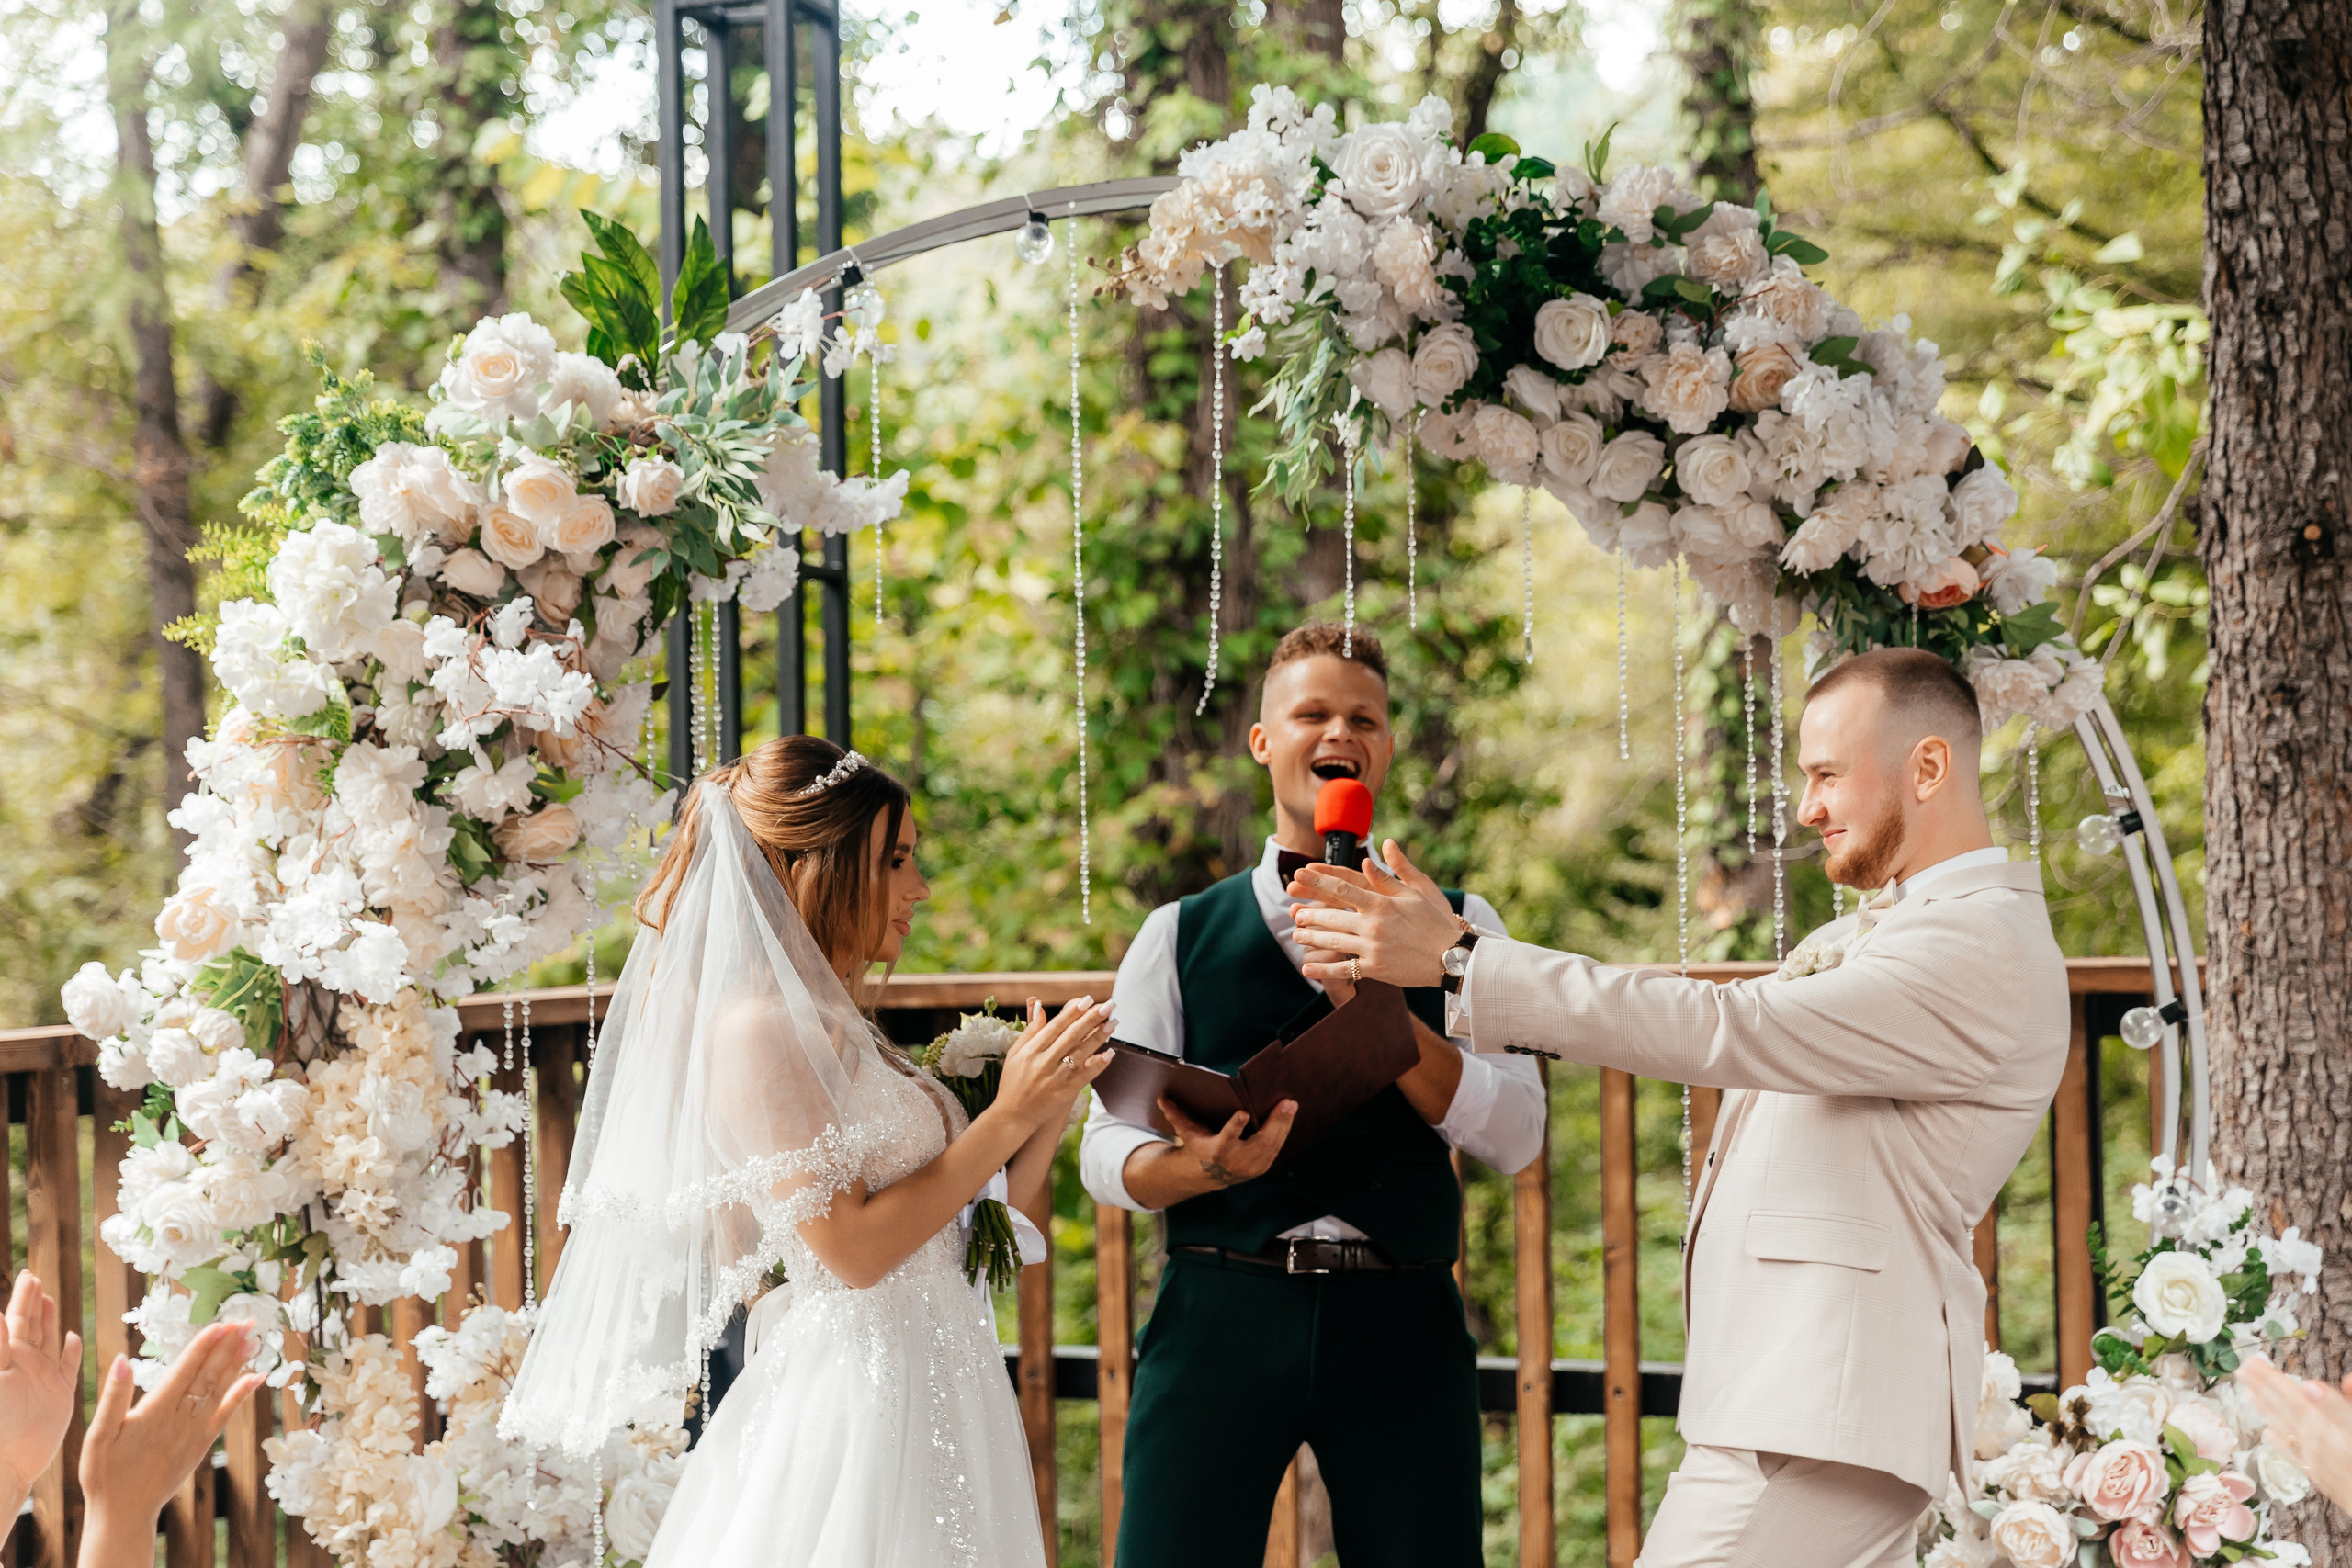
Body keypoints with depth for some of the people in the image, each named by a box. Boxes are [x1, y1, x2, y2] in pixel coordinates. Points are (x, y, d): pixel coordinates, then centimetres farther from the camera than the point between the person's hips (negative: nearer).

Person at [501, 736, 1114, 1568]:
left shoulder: (842, 1031, 14)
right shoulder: (760, 1030, -12)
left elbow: (968, 1230, 14)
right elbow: (852, 1248, -18)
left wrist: (1047, 1112, 1)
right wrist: (1005, 1118, -13)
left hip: (936, 1392, 9)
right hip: (857, 1396, -8)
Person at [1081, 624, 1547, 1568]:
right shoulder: (1179, 936, 12)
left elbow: (1515, 1136, 0)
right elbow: (1106, 1150, 5)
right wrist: (1202, 1166, -17)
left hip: (1401, 1319, 1)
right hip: (1220, 1311, 0)